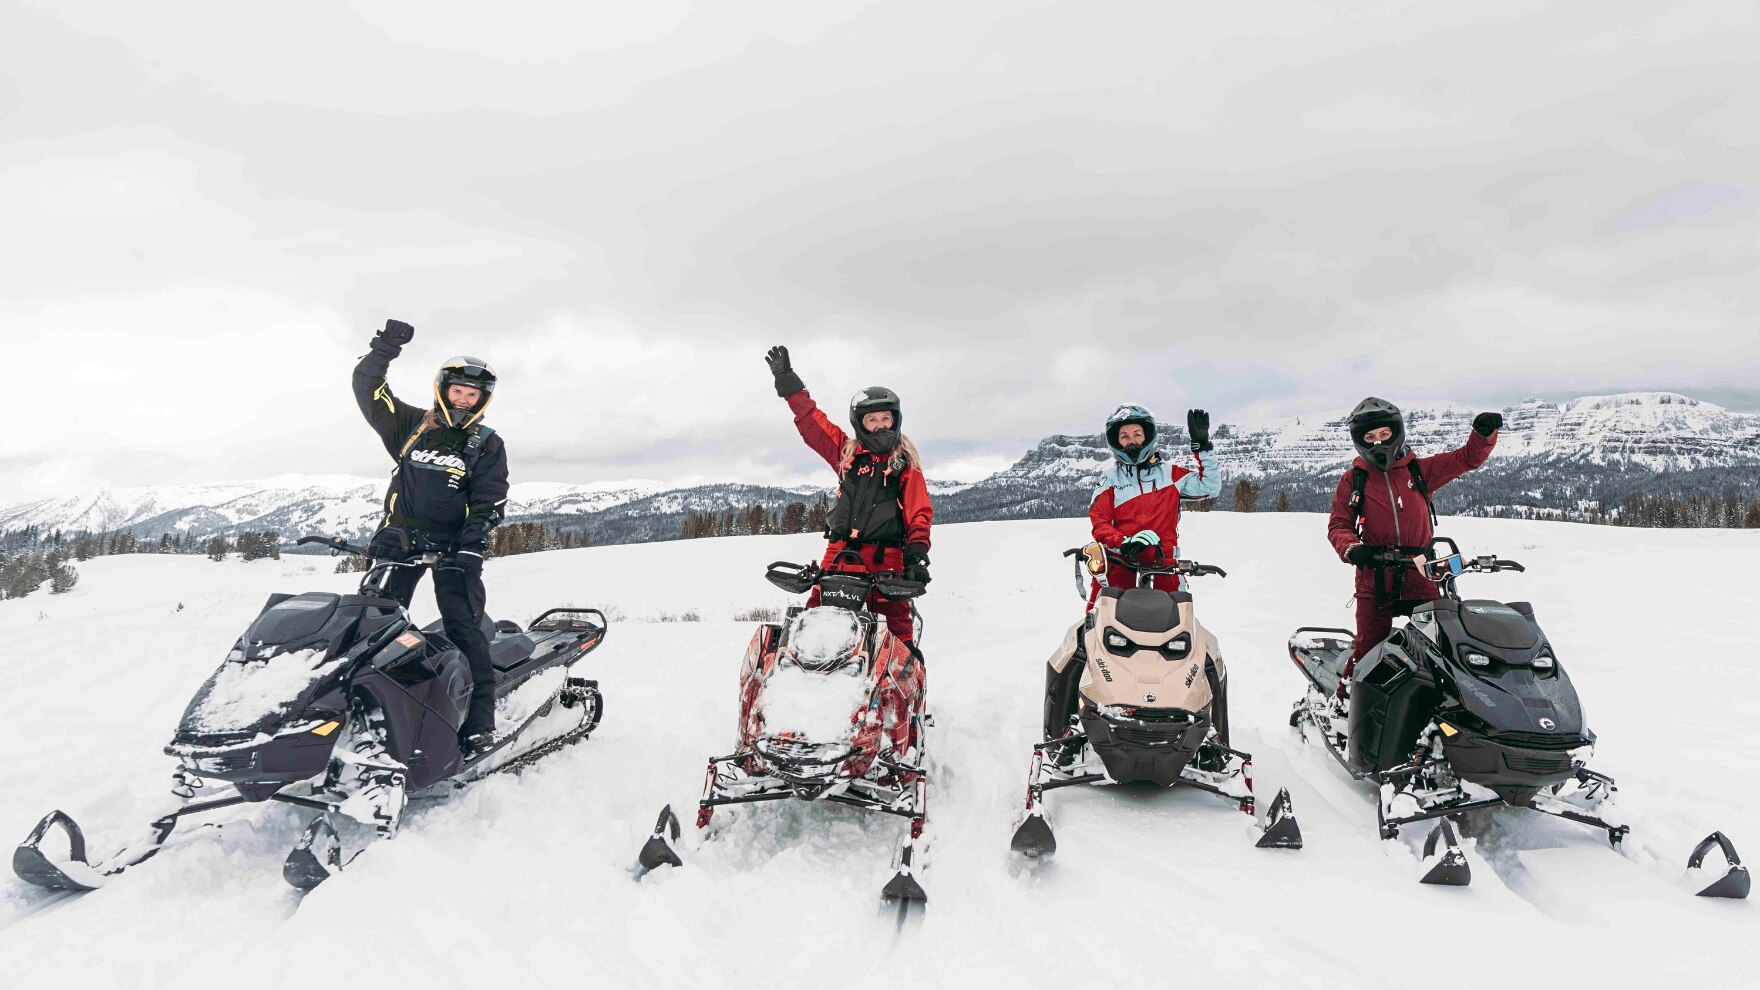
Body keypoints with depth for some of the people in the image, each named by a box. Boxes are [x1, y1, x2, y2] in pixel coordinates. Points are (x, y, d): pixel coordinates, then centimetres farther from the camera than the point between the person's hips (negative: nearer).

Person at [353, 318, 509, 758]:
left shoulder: (488, 445, 2)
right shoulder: (412, 424, 8)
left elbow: (488, 506, -3)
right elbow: (367, 389, 4)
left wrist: (468, 552, -15)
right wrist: (382, 351, -12)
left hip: (453, 544, -2)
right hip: (400, 536, 3)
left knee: (464, 628, -12)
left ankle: (480, 720, -11)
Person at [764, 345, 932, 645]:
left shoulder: (905, 463, 8)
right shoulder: (847, 453, 14)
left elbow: (920, 513, 2)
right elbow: (811, 421, 19)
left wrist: (917, 554, -12)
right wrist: (787, 381, 19)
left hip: (886, 558, -2)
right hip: (840, 553, 2)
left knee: (898, 623, -9)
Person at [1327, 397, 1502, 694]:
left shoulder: (1419, 469, 9)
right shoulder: (1353, 480, 4)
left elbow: (1467, 458, 12)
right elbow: (1338, 525, 3)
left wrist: (1484, 433, -7)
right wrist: (1351, 549, -17)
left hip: (1421, 580, 2)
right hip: (1375, 580, -2)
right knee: (1368, 650, -4)